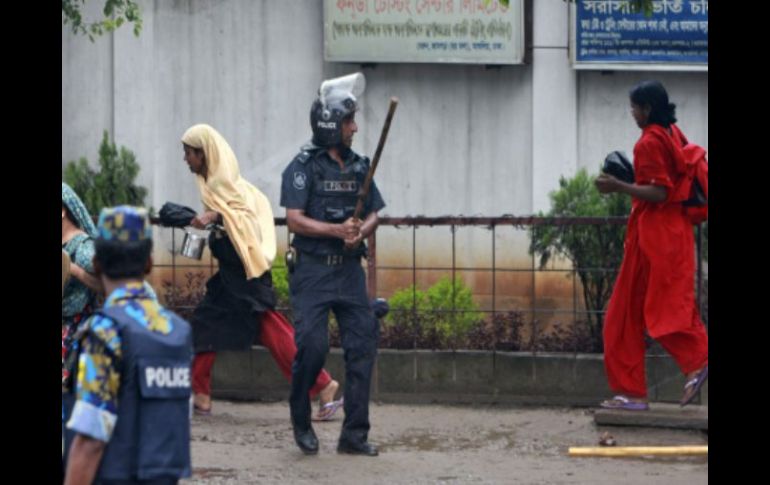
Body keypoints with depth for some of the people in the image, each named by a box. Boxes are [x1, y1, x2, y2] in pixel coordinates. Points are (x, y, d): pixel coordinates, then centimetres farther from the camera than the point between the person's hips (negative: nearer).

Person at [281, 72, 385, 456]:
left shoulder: (358, 166, 11)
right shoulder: (304, 167, -6)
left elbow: (373, 215, 13)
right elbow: (295, 220, -12)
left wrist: (361, 232, -9)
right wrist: (337, 230, -22)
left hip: (349, 270, 5)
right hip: (313, 270, -5)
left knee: (362, 345, 0)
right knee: (312, 345, -14)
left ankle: (354, 434, 5)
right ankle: (301, 420, 10)